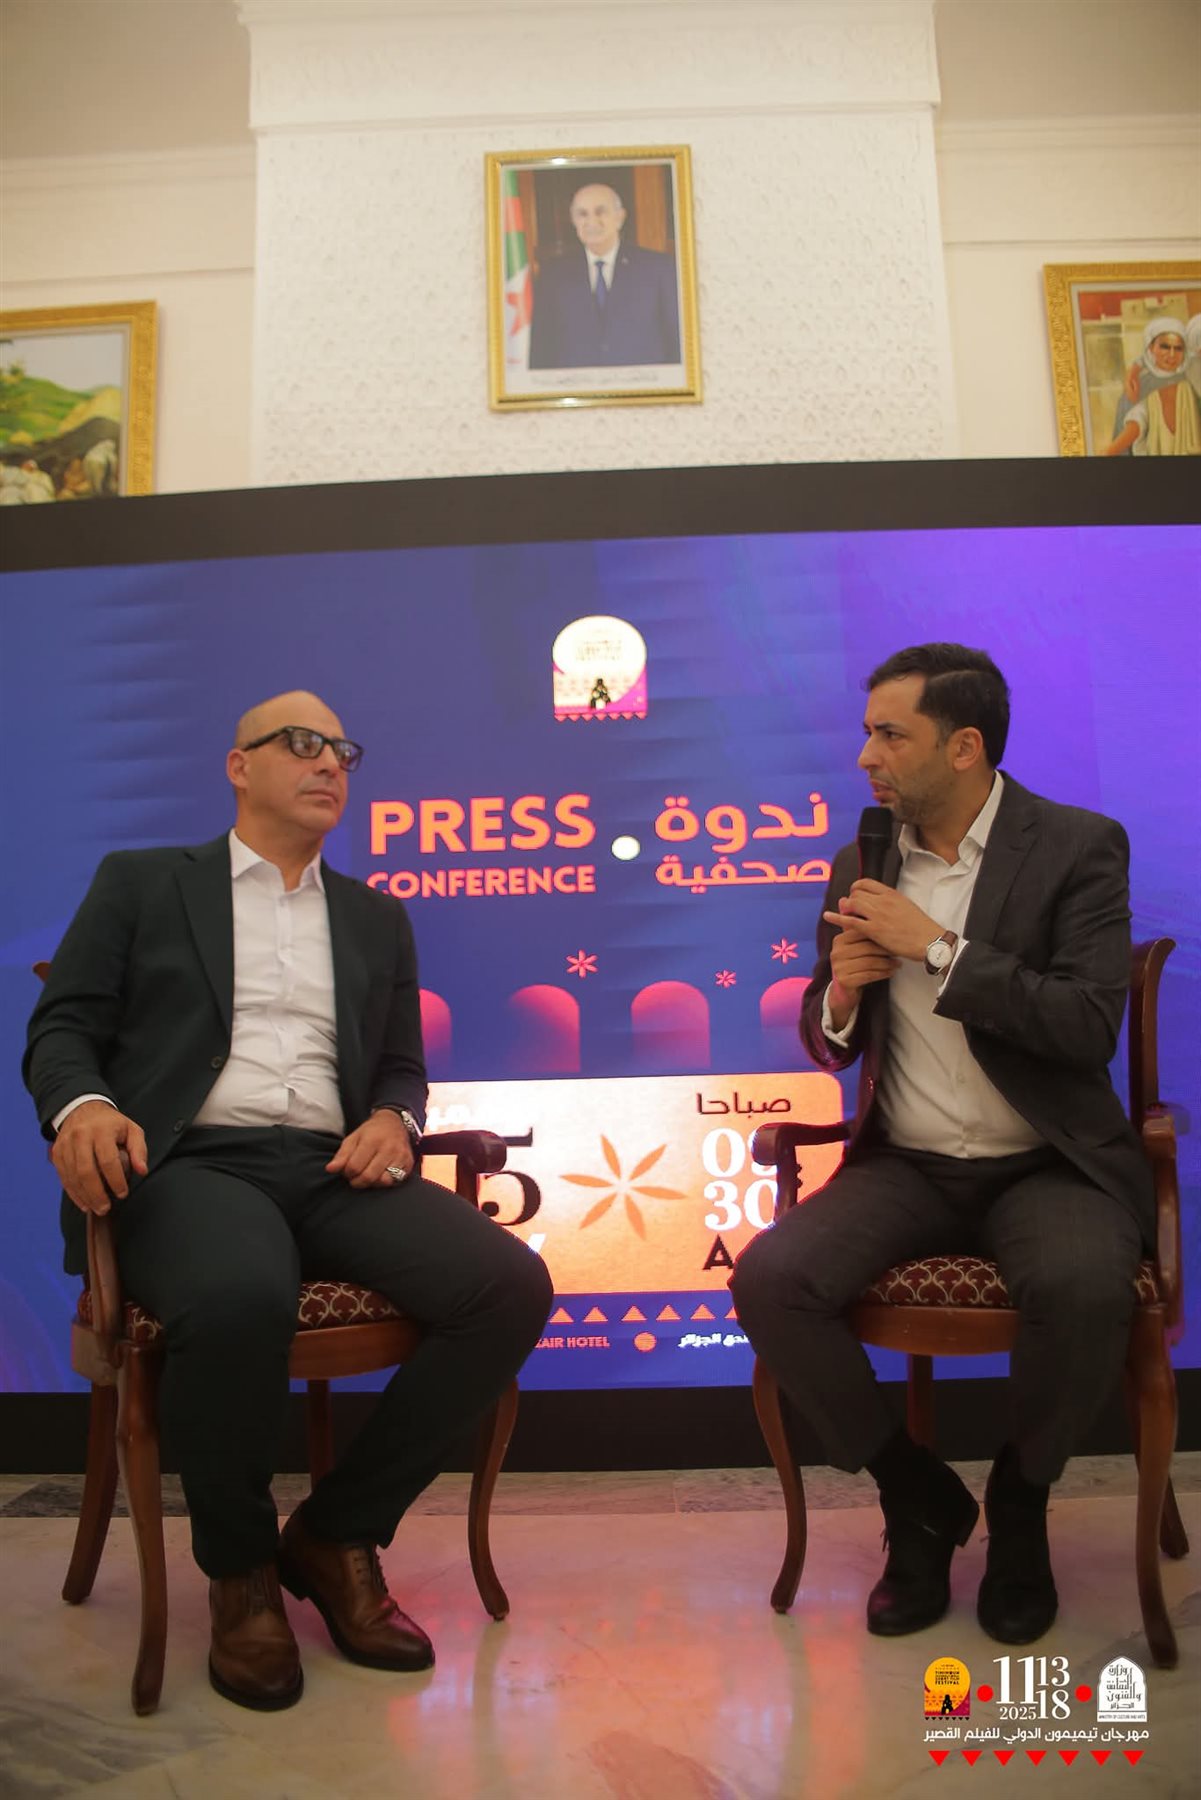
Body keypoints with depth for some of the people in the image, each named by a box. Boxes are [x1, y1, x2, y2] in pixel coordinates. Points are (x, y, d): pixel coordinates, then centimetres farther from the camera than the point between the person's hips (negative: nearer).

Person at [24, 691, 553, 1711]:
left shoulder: (378, 918, 23)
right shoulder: (141, 883, 14)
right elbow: (63, 1027, 7)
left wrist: (392, 1118, -3)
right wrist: (83, 1105, -16)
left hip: (334, 1168, 4)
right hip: (194, 1164, -3)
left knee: (513, 1287, -22)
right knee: (242, 1299, -39)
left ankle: (336, 1534, 0)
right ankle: (240, 1568, -5)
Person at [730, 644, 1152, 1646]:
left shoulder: (1079, 848, -4)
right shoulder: (860, 865, 7)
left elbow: (1090, 1027, -16)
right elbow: (828, 1045, 13)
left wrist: (935, 946, -19)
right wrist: (840, 995, -11)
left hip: (1047, 1167, -3)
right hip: (906, 1168, 3)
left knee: (1085, 1290, -34)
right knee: (769, 1280, -22)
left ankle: (1017, 1506, 2)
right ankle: (922, 1502, 5)